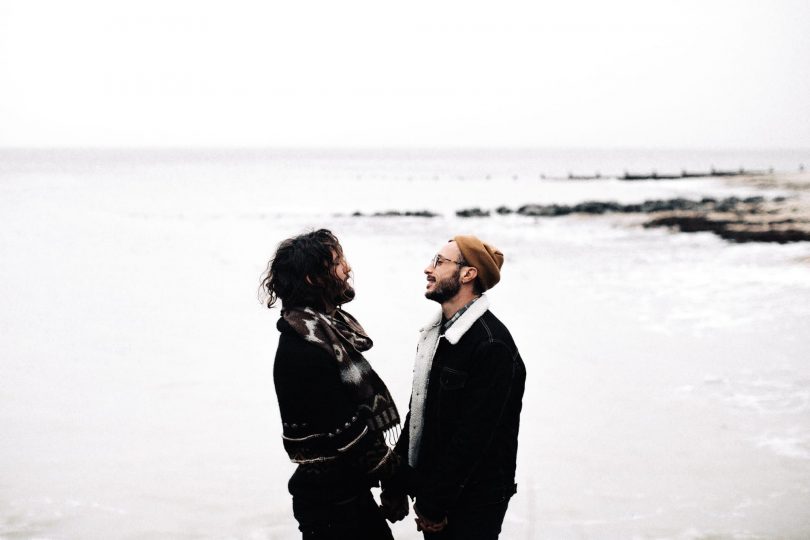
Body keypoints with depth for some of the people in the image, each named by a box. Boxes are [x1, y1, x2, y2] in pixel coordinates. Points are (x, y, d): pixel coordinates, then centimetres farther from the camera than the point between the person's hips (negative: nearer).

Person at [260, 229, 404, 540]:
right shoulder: (302, 349, -24)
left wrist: (385, 459, 2)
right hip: (329, 500, -9)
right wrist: (388, 465, -10)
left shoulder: (329, 327, 7)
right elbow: (343, 431, -24)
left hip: (351, 488, 9)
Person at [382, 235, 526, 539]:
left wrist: (434, 504, -18)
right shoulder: (436, 332, 9)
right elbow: (418, 411, 11)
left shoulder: (492, 345, -19)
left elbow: (473, 436, -21)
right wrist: (396, 485, 6)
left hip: (473, 503, -8)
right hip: (434, 491, 8)